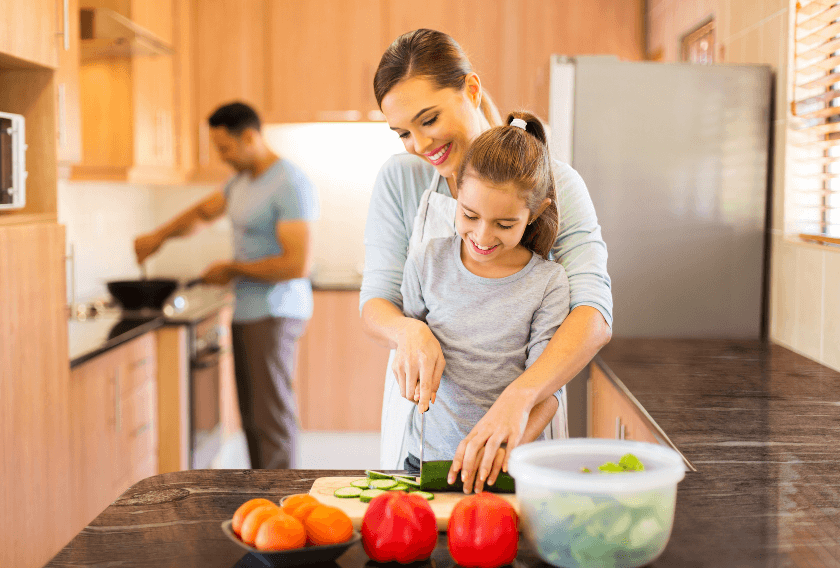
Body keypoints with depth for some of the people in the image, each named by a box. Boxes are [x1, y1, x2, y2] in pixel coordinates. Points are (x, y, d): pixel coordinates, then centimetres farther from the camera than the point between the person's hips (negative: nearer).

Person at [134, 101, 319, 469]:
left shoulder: (291, 186, -16)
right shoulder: (242, 180, 14)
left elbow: (298, 264, -23)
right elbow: (203, 212, 32)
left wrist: (234, 270, -12)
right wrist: (159, 236, 19)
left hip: (274, 314, -9)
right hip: (246, 312, 9)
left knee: (271, 418, -6)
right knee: (252, 417, 11)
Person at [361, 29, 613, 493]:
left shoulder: (556, 183, -6)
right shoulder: (399, 180, 0)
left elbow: (594, 314, -18)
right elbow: (375, 300, -1)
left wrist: (518, 397, -34)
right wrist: (408, 331, -25)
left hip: (524, 422, -1)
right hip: (420, 423, 2)